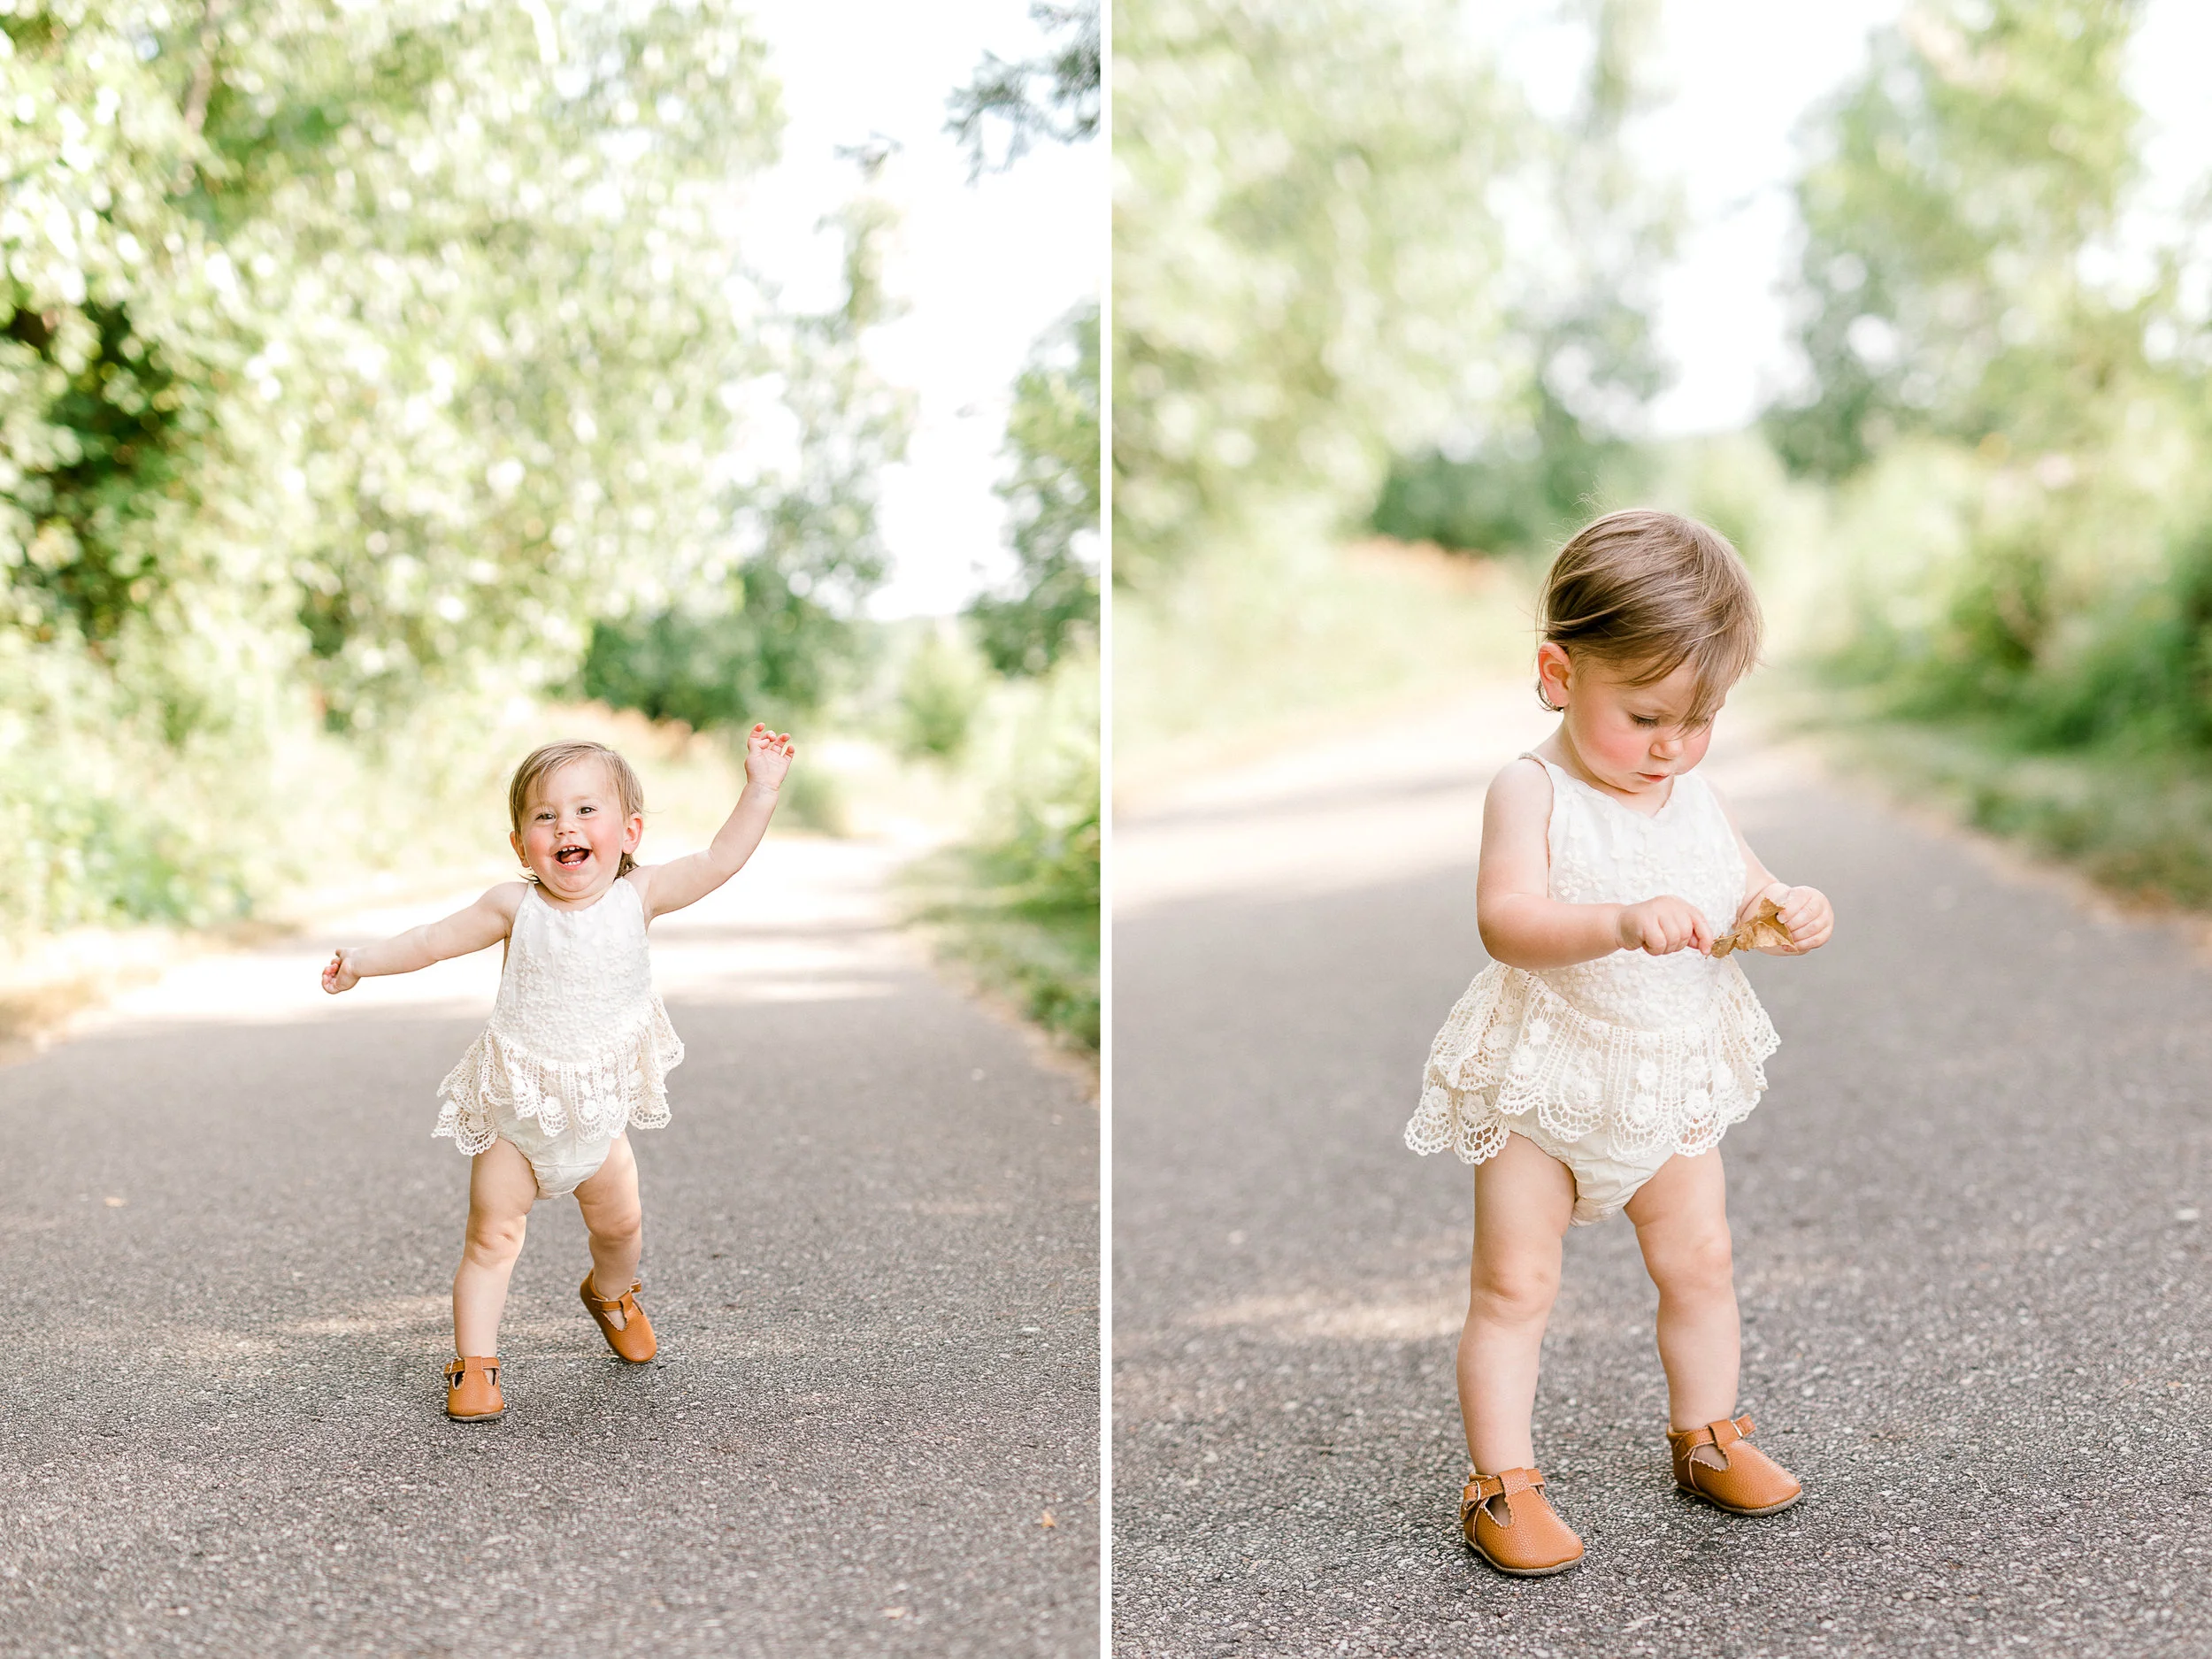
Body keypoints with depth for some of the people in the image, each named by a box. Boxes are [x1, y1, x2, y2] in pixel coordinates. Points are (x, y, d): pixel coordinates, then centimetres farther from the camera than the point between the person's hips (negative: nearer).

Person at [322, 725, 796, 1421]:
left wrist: (761, 787, -20)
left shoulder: (638, 894, -12)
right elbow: (433, 941, -5)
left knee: (619, 1223, 16)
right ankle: (474, 1364, 5)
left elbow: (720, 860, -15)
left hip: (600, 1108, 2)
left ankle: (610, 1293, 47)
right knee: (491, 1236, -3)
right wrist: (361, 961, -10)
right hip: (515, 1108, -2)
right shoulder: (515, 906, -14)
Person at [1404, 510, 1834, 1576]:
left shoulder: (1697, 798, 2)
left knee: (1700, 1263, 16)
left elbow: (1750, 898, 9)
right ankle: (1502, 1482, 11)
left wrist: (1792, 918, -15)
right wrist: (1625, 921, -46)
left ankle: (1706, 1435, 36)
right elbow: (1506, 921, -31)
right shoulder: (1533, 791, -17)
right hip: (1542, 1086, -5)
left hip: (1674, 1083, 6)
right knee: (1515, 1284, 0)